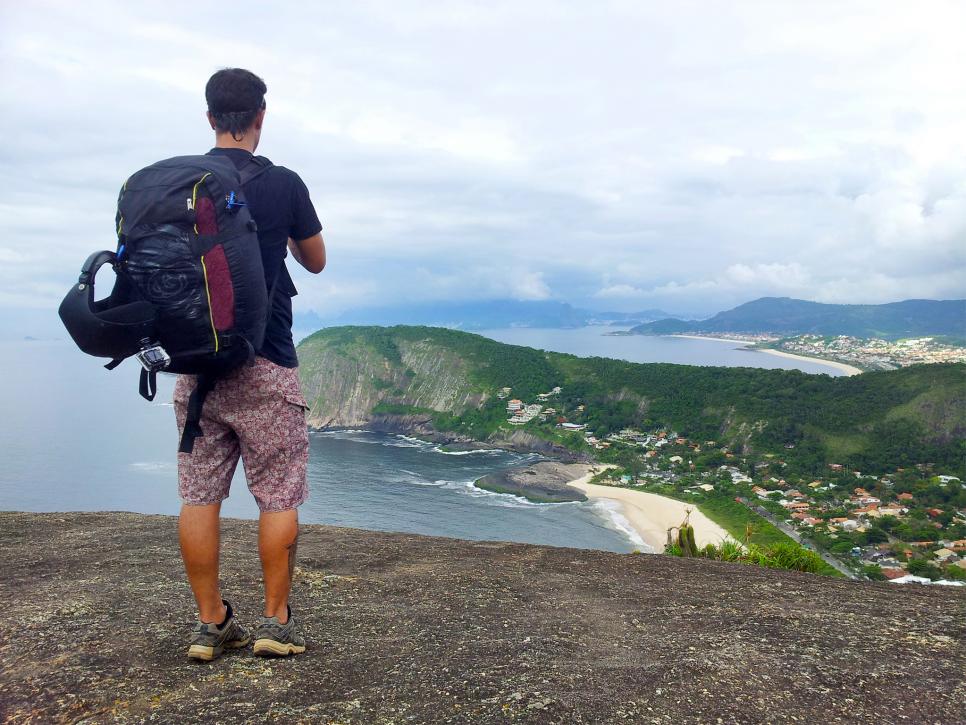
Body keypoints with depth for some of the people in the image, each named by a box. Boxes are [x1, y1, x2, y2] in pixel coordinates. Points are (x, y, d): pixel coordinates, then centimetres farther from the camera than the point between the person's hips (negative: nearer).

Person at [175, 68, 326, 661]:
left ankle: (211, 624, 14)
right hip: (265, 366, -4)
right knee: (278, 497, 5)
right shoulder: (282, 183, -5)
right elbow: (316, 261, 9)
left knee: (200, 497, 8)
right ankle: (277, 621, 11)